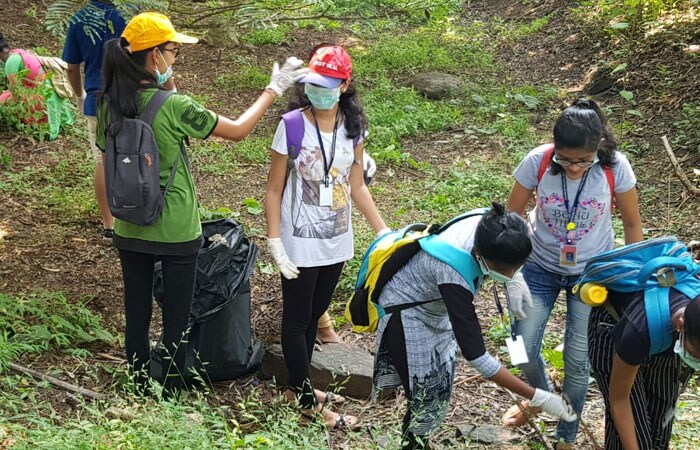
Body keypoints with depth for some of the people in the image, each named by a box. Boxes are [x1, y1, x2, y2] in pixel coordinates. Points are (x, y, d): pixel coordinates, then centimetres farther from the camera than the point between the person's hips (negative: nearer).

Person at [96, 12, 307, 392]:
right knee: (175, 320, 11)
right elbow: (237, 130, -11)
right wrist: (274, 89, -1)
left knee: (137, 315, 16)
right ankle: (173, 396, 23)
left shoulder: (109, 104, -5)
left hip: (130, 230, 5)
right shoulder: (173, 106, -21)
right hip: (176, 232, -5)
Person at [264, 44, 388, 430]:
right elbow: (274, 190, -10)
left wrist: (382, 230, 3)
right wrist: (275, 243, -16)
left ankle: (297, 386, 32)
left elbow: (356, 185, 8)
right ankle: (308, 401, 17)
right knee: (297, 320, 6)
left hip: (336, 242, 5)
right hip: (300, 243, -5)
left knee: (314, 315, 17)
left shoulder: (353, 127, -2)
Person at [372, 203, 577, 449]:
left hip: (434, 308, 7)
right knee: (428, 400, 1)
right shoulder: (454, 273, -42)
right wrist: (538, 398, -36)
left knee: (439, 393, 17)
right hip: (406, 314, -7)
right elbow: (475, 355, -38)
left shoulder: (487, 227, -24)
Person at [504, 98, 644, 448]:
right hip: (540, 267, 1)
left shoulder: (615, 167, -24)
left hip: (592, 272, -1)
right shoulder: (538, 161, -25)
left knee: (577, 359, 6)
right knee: (523, 350, 5)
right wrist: (513, 276, -17)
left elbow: (632, 224, -8)